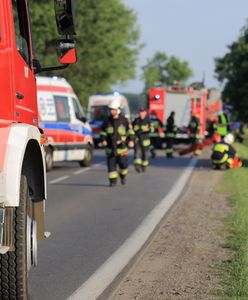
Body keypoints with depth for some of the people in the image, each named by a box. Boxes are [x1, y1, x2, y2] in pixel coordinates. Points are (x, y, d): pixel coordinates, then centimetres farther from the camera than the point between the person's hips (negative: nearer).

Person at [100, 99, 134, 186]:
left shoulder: (124, 120, 0)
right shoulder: (107, 121, 5)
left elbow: (130, 131, 4)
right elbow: (103, 132, 13)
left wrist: (131, 140, -11)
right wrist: (103, 140, -4)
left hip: (121, 146, -1)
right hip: (110, 147, 1)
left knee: (123, 163, -1)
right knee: (111, 164, -3)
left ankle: (123, 176, 29)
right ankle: (112, 181, 2)